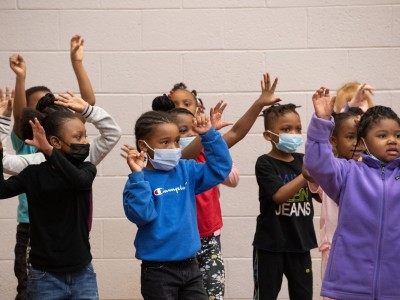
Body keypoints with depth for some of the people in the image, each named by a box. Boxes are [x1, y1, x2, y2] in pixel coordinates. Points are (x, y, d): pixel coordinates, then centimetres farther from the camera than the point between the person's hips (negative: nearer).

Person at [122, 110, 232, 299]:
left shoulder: (186, 170, 6)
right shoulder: (140, 181, -11)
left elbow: (221, 167, 6)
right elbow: (141, 215, -24)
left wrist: (209, 135, -3)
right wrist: (137, 175, -30)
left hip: (190, 266, 5)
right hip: (158, 270, -5)